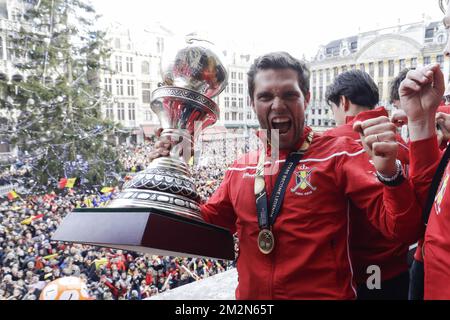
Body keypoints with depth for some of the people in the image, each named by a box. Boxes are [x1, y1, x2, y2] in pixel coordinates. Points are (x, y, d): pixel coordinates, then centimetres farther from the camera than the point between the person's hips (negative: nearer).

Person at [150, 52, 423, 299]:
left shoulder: (339, 154, -11)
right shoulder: (241, 168, 3)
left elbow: (403, 230, -16)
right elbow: (207, 225, 10)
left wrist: (389, 172, -35)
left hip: (324, 293, -4)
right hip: (249, 294, 5)